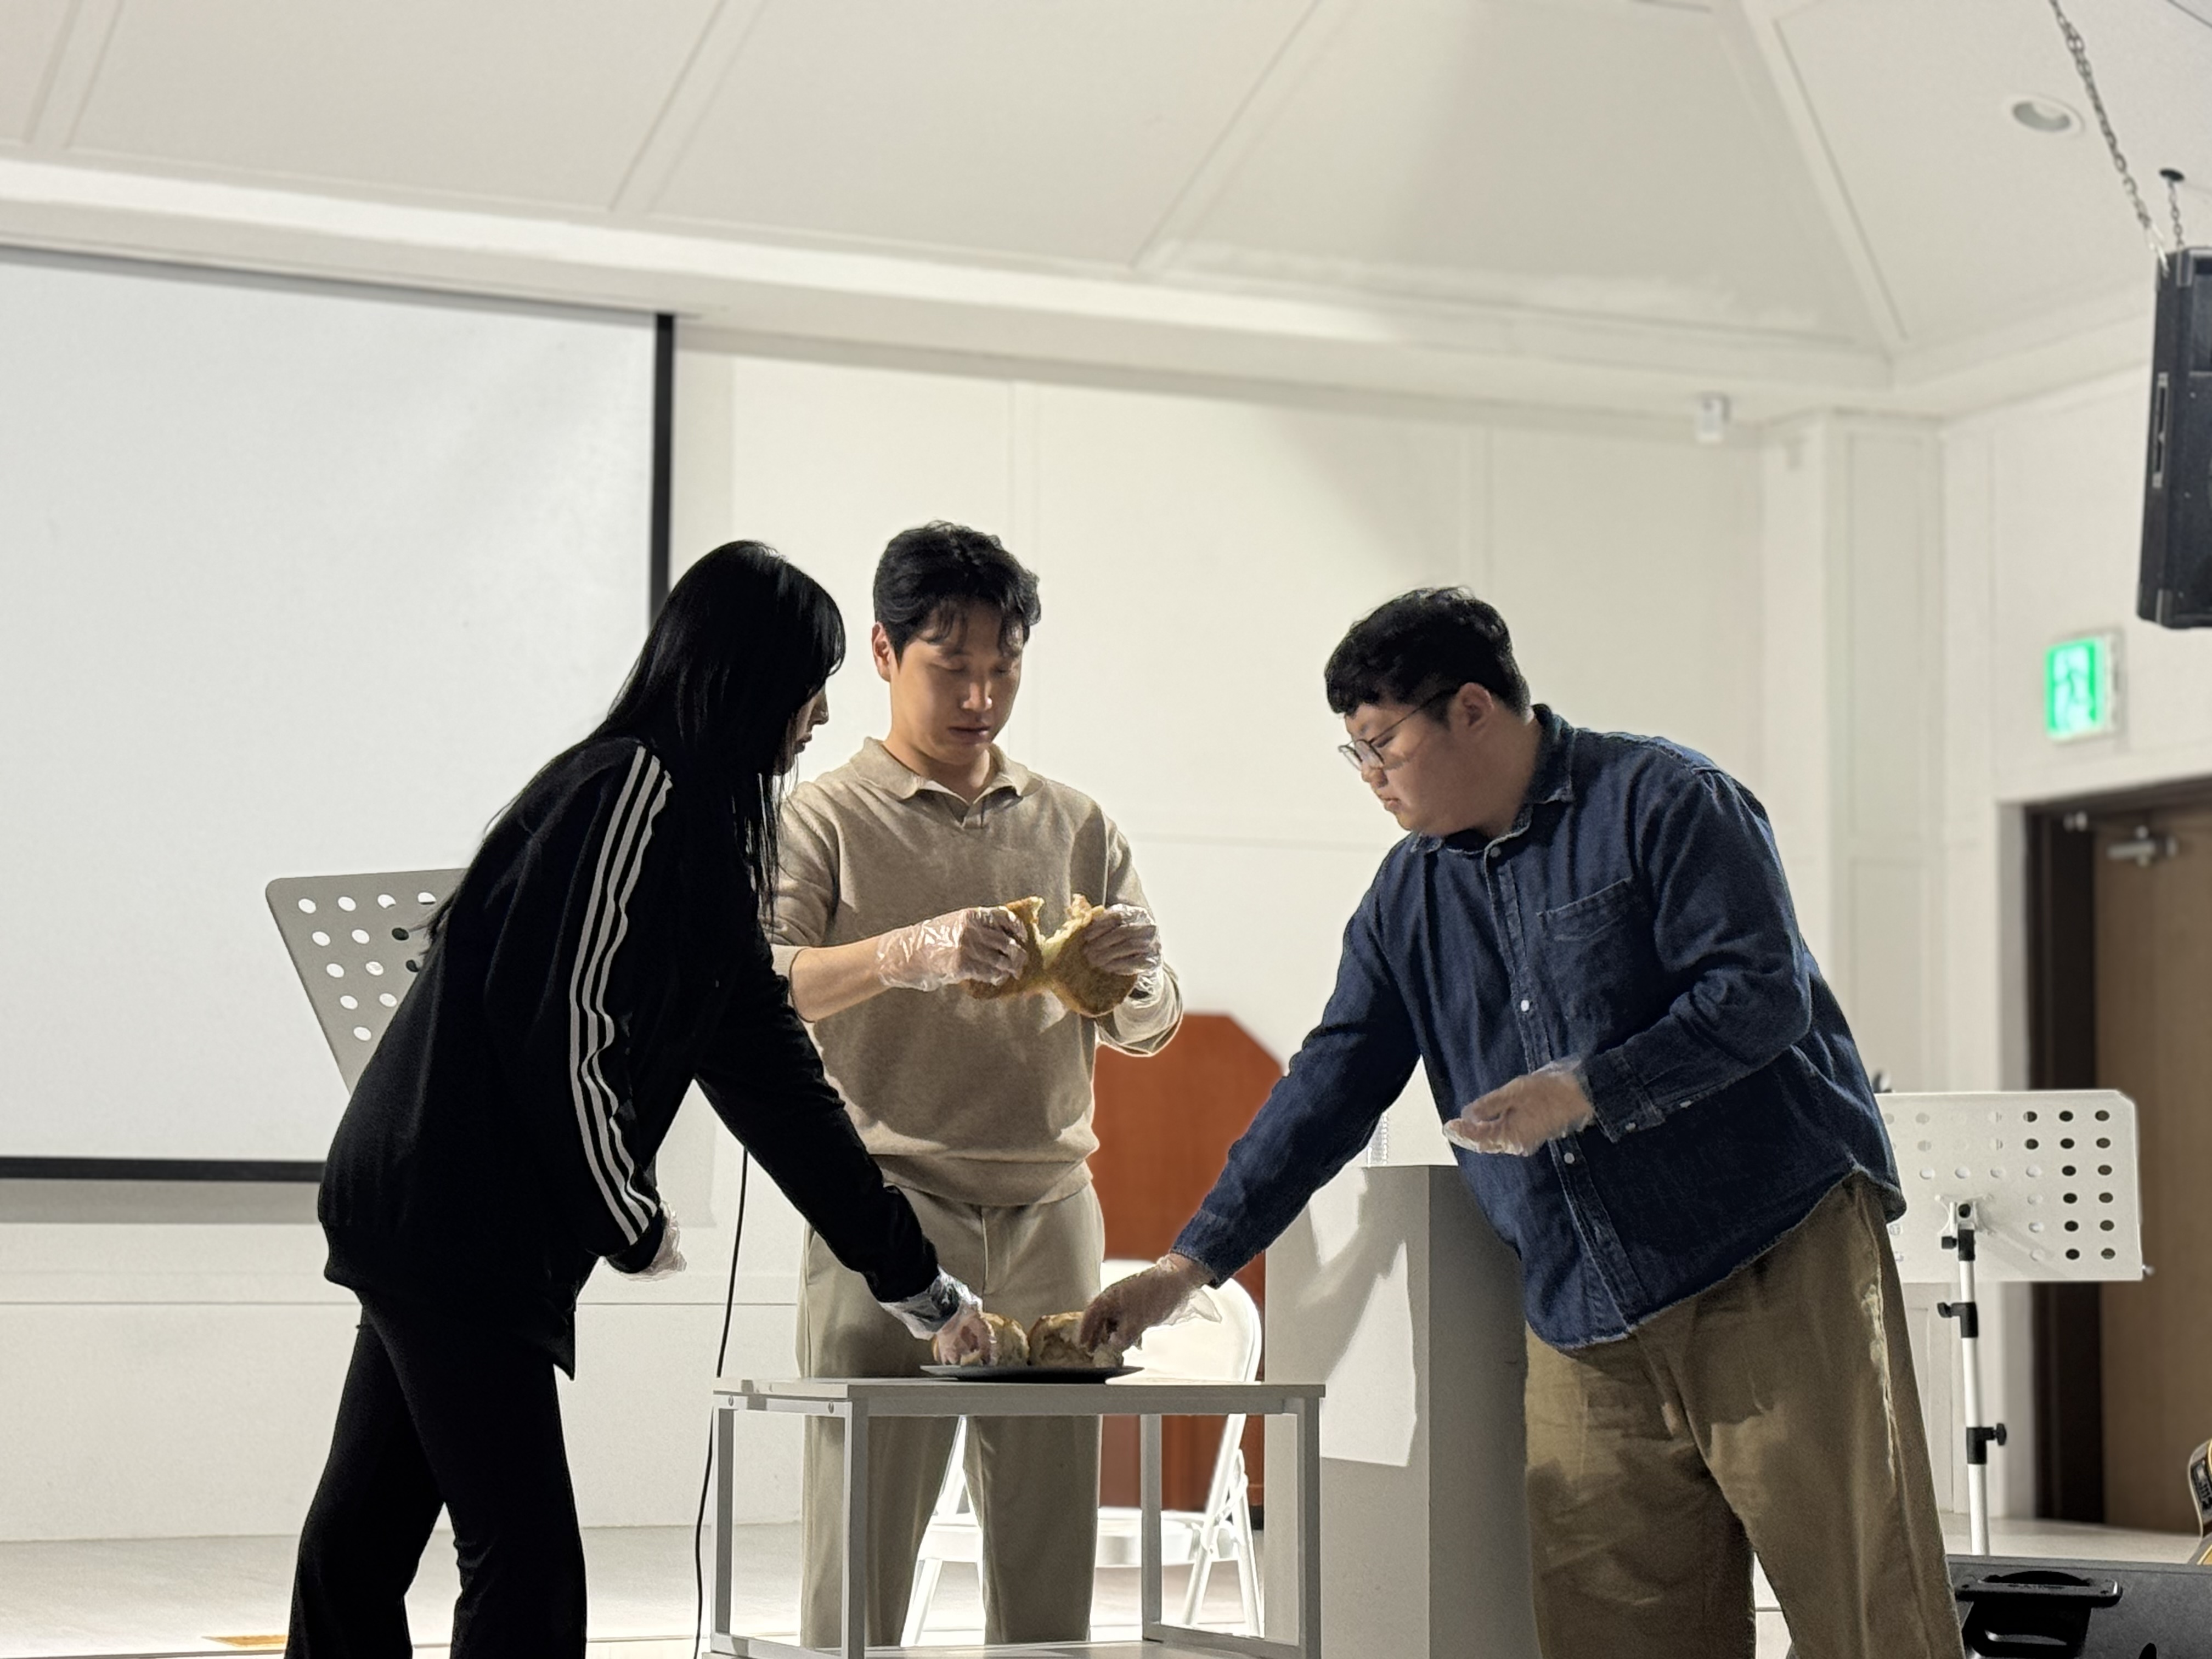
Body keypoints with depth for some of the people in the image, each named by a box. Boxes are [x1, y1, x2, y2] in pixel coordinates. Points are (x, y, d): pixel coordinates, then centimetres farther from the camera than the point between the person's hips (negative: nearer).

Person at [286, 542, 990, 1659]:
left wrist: (914, 1278, 18)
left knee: (366, 1535, 13)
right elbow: (565, 1026, -20)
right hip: (447, 1212, -10)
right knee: (524, 1563, -8)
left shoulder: (699, 822, 15)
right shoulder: (634, 790, -14)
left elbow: (768, 1070, 17)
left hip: (432, 1210, 10)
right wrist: (634, 1221, -7)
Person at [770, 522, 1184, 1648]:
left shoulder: (1074, 827, 16)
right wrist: (903, 953, -29)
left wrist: (1137, 973, -9)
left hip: (1050, 1211, 4)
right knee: (860, 1561, -8)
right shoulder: (826, 818, 3)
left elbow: (1146, 1032, 15)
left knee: (1050, 1563, 2)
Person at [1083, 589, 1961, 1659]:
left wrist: (1585, 1092, -17)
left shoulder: (1662, 800, -4)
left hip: (1779, 1264, -5)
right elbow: (1330, 1088, 14)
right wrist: (1190, 1264, 8)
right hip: (1588, 1324, 6)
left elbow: (1762, 992, -11)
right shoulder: (1408, 897, 14)